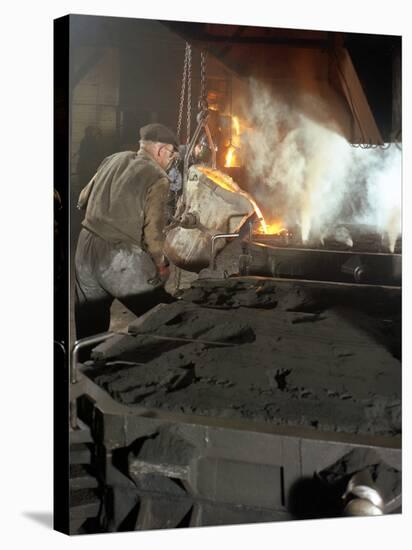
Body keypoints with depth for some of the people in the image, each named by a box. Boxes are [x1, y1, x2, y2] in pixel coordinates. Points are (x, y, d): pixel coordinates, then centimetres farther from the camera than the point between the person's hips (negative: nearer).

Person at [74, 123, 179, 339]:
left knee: (89, 324, 20)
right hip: (120, 259, -7)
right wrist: (161, 264, 2)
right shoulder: (157, 178, -9)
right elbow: (153, 231, -14)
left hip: (85, 249, 7)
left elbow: (83, 200, 17)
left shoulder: (114, 159, 9)